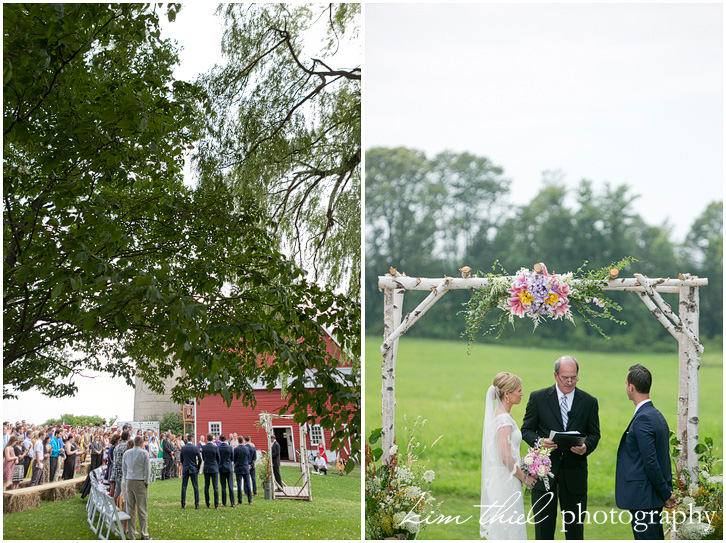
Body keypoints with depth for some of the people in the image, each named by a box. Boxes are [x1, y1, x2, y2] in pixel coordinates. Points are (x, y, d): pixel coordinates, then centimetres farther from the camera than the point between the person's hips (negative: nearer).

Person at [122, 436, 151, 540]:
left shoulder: (126, 453, 8)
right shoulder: (144, 453, -5)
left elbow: (124, 468, 14)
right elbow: (147, 469, -3)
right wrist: (147, 482, 5)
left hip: (129, 482, 4)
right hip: (140, 482, -4)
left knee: (130, 508, 6)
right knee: (142, 509, 0)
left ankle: (131, 535, 8)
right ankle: (144, 535, 3)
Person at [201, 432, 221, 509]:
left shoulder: (203, 447, -2)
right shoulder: (216, 448, -10)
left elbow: (203, 458, 8)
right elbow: (218, 459, -2)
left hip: (206, 468, 2)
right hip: (214, 468, -2)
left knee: (206, 487, 8)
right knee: (216, 487, 1)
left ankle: (207, 505, 7)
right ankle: (216, 505, -2)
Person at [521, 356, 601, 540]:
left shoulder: (589, 402, 5)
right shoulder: (538, 398, 2)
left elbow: (594, 434, 8)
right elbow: (527, 429, 4)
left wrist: (586, 447, -14)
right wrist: (539, 441, -17)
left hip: (575, 470, 1)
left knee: (575, 524, 5)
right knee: (543, 524, 3)